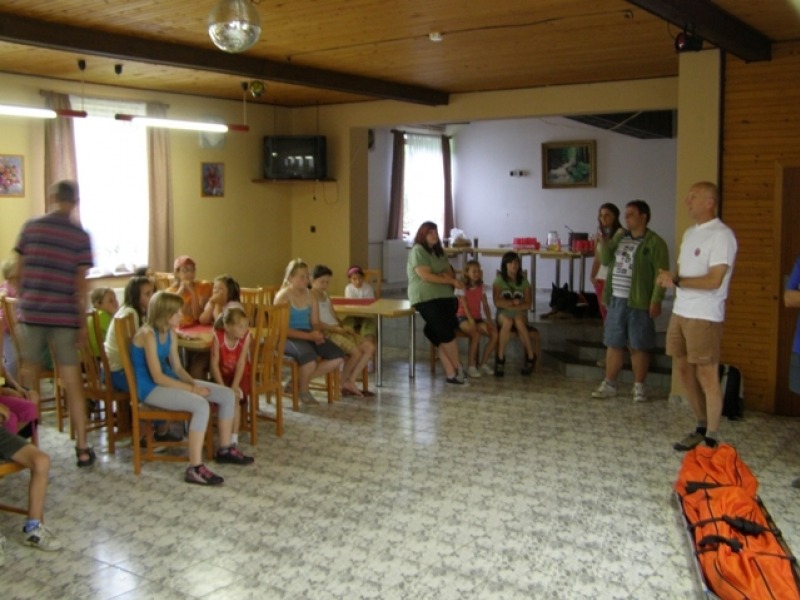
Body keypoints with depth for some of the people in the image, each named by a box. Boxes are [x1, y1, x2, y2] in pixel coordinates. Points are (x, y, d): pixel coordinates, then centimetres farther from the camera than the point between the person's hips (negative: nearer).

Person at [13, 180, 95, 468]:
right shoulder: (81, 236, -4)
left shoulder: (30, 227, 2)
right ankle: (82, 449, 6)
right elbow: (80, 284, -5)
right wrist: (83, 321, 1)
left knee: (28, 383, 14)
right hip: (64, 317, -2)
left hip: (31, 314, 2)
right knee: (73, 384, 4)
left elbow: (20, 272, 6)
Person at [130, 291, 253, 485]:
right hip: (151, 388, -9)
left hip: (168, 381, 9)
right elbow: (157, 377, -23)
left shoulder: (171, 333, 8)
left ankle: (225, 449, 16)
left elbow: (177, 367, 10)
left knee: (228, 395, 1)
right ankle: (195, 469, -30)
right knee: (201, 406, -33)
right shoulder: (148, 335, -20)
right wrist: (191, 388, -21)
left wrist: (194, 383, -9)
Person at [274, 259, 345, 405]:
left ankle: (299, 380, 3)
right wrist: (309, 336, -24)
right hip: (288, 338, -7)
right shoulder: (283, 296, -9)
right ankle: (302, 390, -3)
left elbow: (315, 323, 12)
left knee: (338, 357, -11)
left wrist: (317, 334, -13)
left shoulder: (310, 295, 11)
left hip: (309, 335, 7)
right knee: (310, 358, -37)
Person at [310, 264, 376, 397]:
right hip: (325, 333, -9)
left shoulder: (325, 295, 19)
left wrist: (344, 327, 0)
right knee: (356, 352, -26)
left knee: (370, 347, -4)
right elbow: (316, 324, -17)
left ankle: (350, 382, -6)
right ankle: (343, 383, -2)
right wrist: (337, 329, -19)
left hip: (337, 330, 9)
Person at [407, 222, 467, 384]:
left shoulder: (438, 251, 21)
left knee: (442, 336, -10)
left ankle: (451, 373, -11)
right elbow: (426, 276, -13)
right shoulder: (418, 250, -4)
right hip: (425, 298, -6)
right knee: (445, 331, -16)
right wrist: (451, 281, -9)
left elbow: (450, 272, 18)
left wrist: (446, 276, -8)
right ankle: (458, 367, -1)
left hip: (444, 296, 6)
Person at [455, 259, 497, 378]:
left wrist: (489, 320, -8)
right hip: (463, 318, -5)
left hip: (477, 318, 5)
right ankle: (471, 366, -21)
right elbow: (464, 306, -15)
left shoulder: (481, 287, 12)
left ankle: (483, 363, -4)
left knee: (495, 334, -19)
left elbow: (485, 306, 8)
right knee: (476, 334, -35)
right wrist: (471, 320, -28)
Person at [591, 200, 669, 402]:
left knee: (638, 346, 3)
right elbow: (606, 261, 15)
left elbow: (661, 274, -12)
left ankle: (639, 387, 14)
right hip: (616, 300, 6)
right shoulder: (620, 237, 12)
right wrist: (605, 242, -3)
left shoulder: (655, 242, -9)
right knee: (613, 344, 10)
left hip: (639, 303, -6)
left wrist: (656, 300, -18)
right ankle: (609, 384, 18)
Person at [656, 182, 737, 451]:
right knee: (684, 369, 14)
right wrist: (669, 277, -3)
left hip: (704, 317, -9)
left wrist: (676, 280, -15)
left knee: (707, 376, -1)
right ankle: (701, 426, 29)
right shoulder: (690, 232, 14)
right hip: (680, 312, 9)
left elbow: (714, 280, -20)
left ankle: (711, 438, 9)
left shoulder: (721, 235, -14)